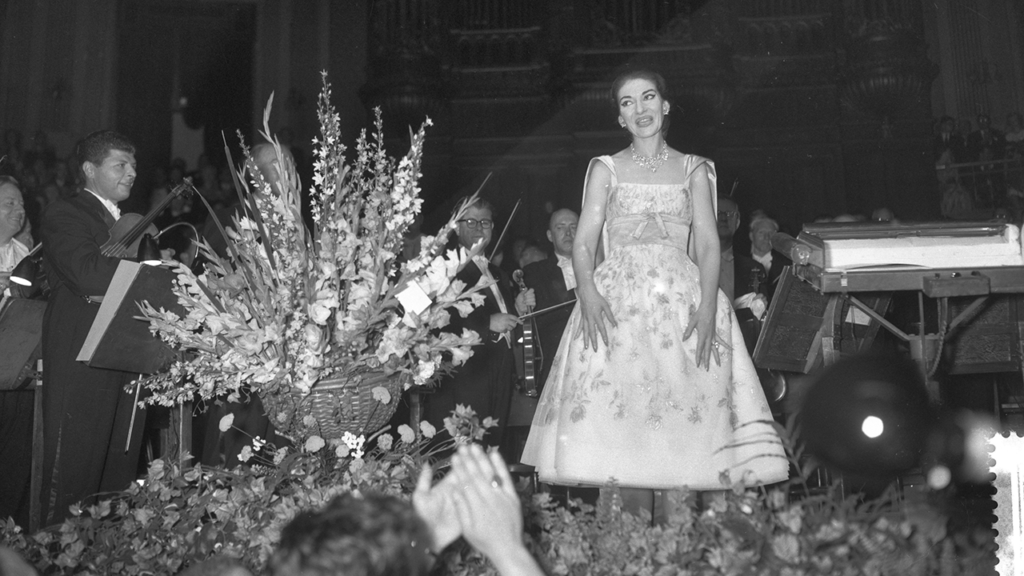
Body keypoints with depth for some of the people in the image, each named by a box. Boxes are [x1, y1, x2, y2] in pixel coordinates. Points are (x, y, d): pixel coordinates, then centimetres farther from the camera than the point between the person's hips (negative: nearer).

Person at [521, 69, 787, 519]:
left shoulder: (694, 170, 14)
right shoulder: (605, 169, 14)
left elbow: (708, 245, 4)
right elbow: (583, 242, 4)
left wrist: (708, 305, -12)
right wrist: (588, 293, -15)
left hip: (683, 298, 1)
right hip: (616, 300, 0)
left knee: (683, 416, -8)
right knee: (621, 420, -9)